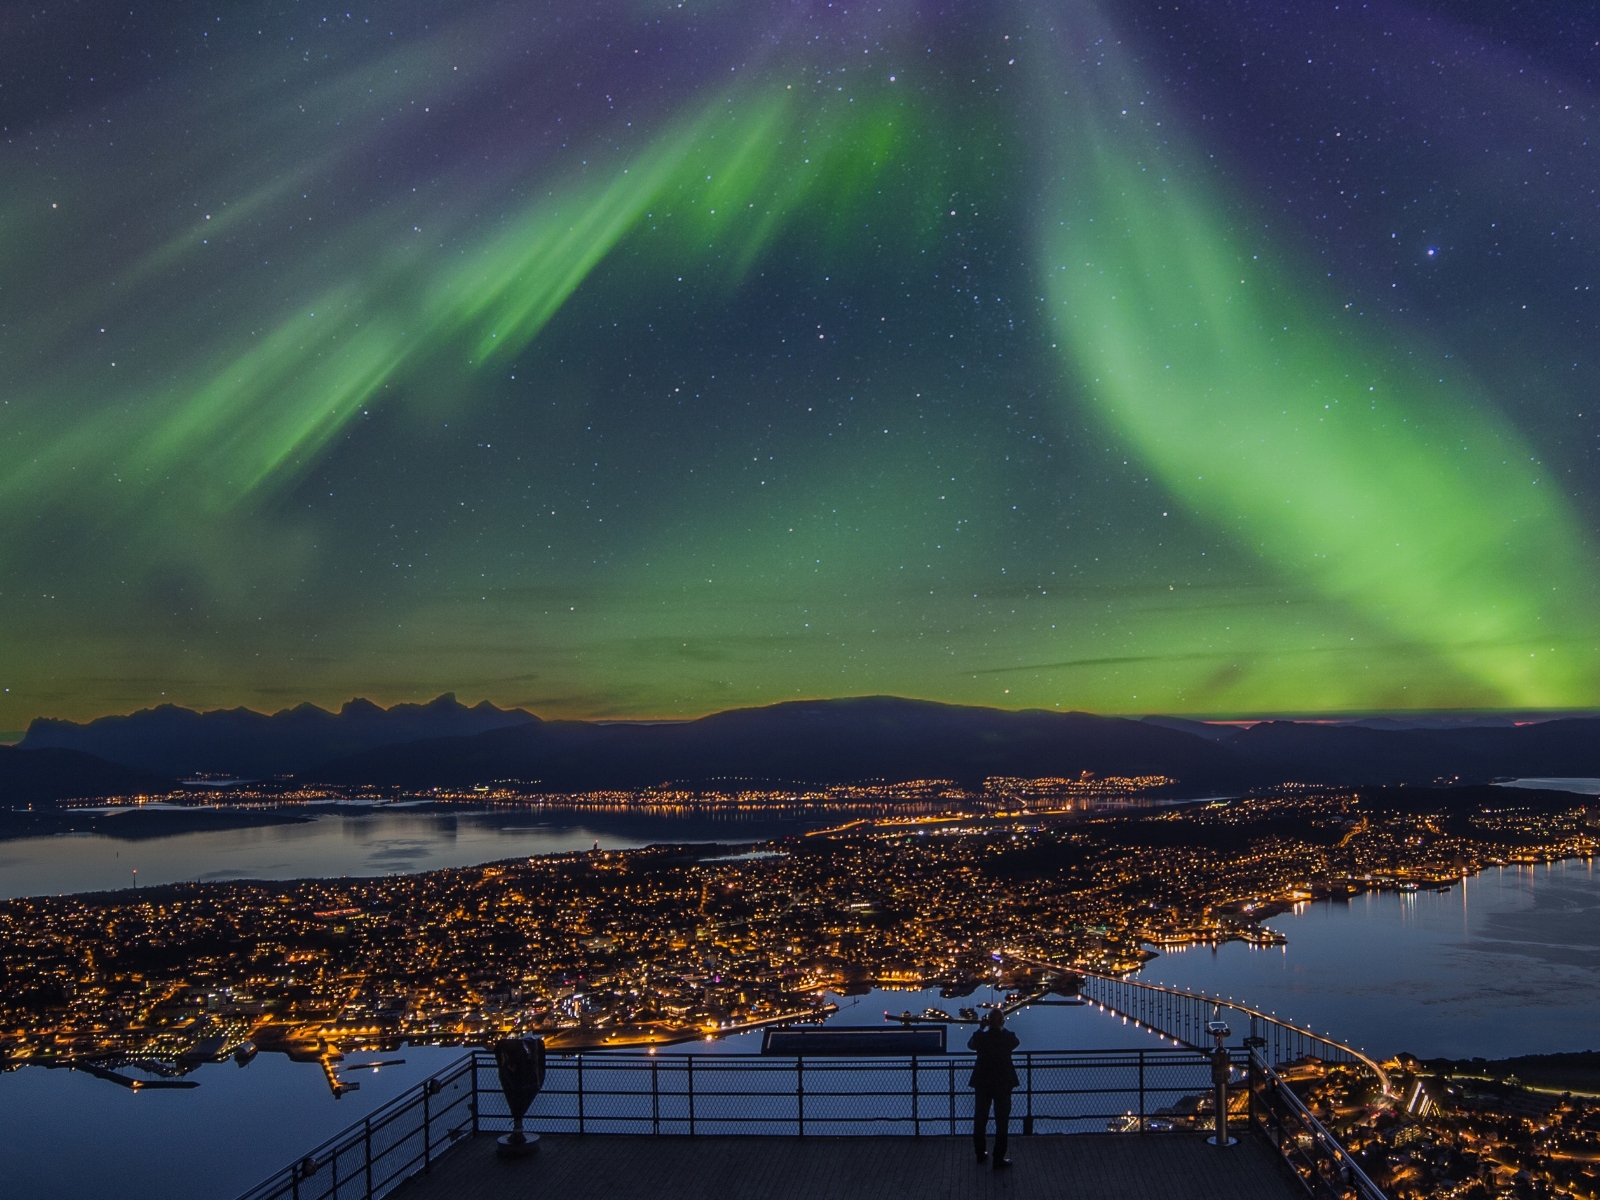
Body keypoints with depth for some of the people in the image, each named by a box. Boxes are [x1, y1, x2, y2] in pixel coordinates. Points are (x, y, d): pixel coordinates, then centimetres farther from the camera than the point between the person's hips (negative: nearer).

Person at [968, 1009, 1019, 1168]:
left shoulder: (980, 1037, -13)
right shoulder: (1008, 1037, -15)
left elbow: (970, 1044, 10)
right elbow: (1016, 1042, 9)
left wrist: (982, 1028, 10)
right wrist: (1002, 1028, 10)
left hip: (982, 1084, 2)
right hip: (1003, 1084, -2)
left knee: (980, 1119, 17)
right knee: (1002, 1122, 6)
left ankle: (981, 1153, 28)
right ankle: (999, 1158, 6)